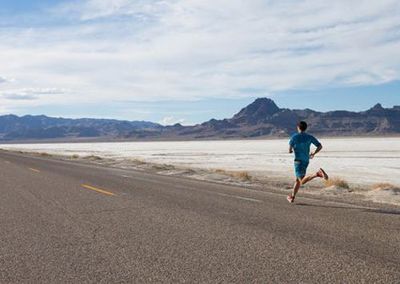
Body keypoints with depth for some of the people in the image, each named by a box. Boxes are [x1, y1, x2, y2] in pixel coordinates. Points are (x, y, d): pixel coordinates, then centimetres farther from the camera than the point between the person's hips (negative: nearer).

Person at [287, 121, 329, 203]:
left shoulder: (294, 137, -4)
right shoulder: (310, 137, 6)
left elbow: (290, 150, -11)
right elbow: (320, 146, 1)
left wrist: (290, 151, 13)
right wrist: (313, 153, 17)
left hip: (298, 160, -6)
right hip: (306, 161, 6)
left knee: (302, 181, -14)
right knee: (298, 179, 18)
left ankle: (317, 174, -36)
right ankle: (292, 197, 23)